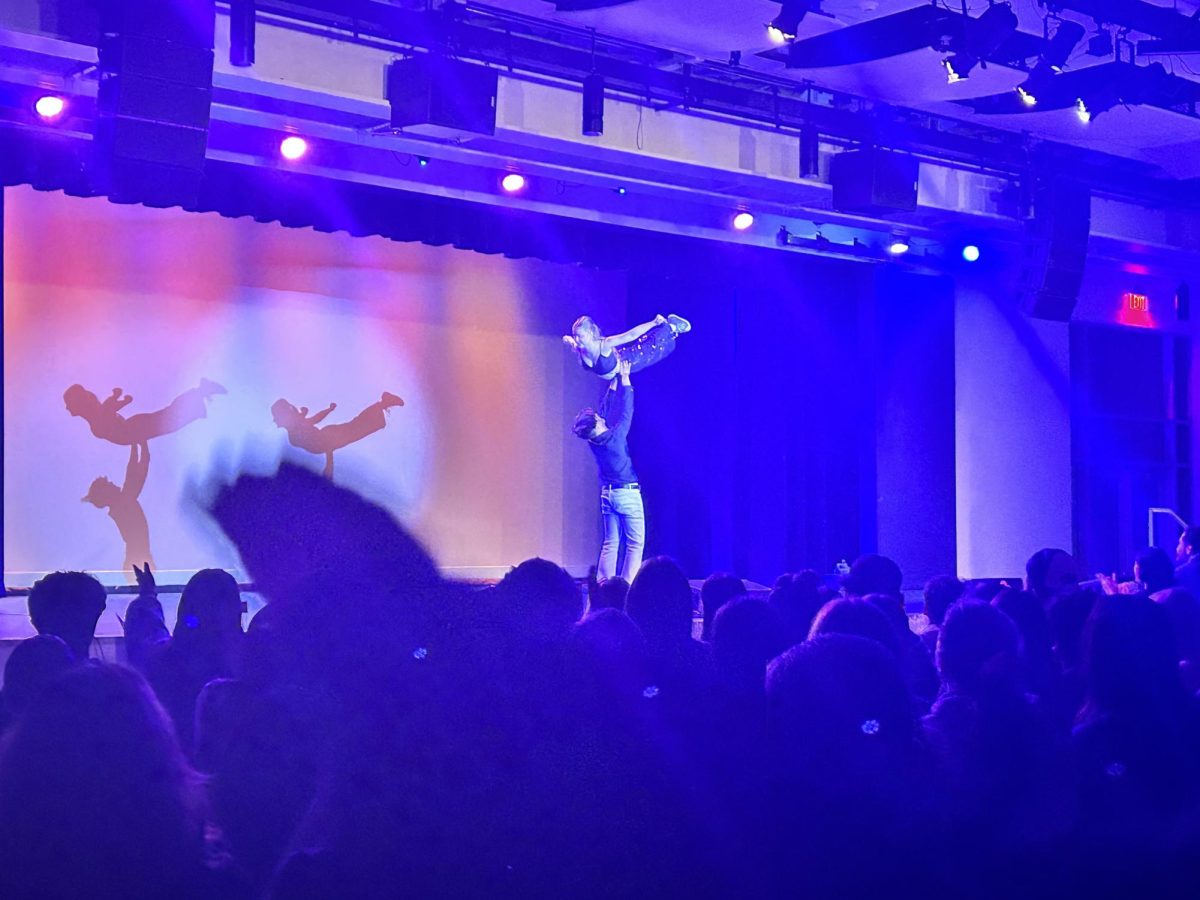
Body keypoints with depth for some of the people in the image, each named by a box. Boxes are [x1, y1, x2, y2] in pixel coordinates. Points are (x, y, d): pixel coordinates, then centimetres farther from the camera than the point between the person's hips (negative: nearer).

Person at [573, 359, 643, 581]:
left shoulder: (594, 442, -1)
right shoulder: (615, 438, -18)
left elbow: (607, 409, 9)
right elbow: (625, 413, -11)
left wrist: (615, 382, 11)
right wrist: (624, 379, -5)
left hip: (607, 494, 7)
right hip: (628, 493, -7)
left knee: (610, 543, 8)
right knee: (635, 543, -3)